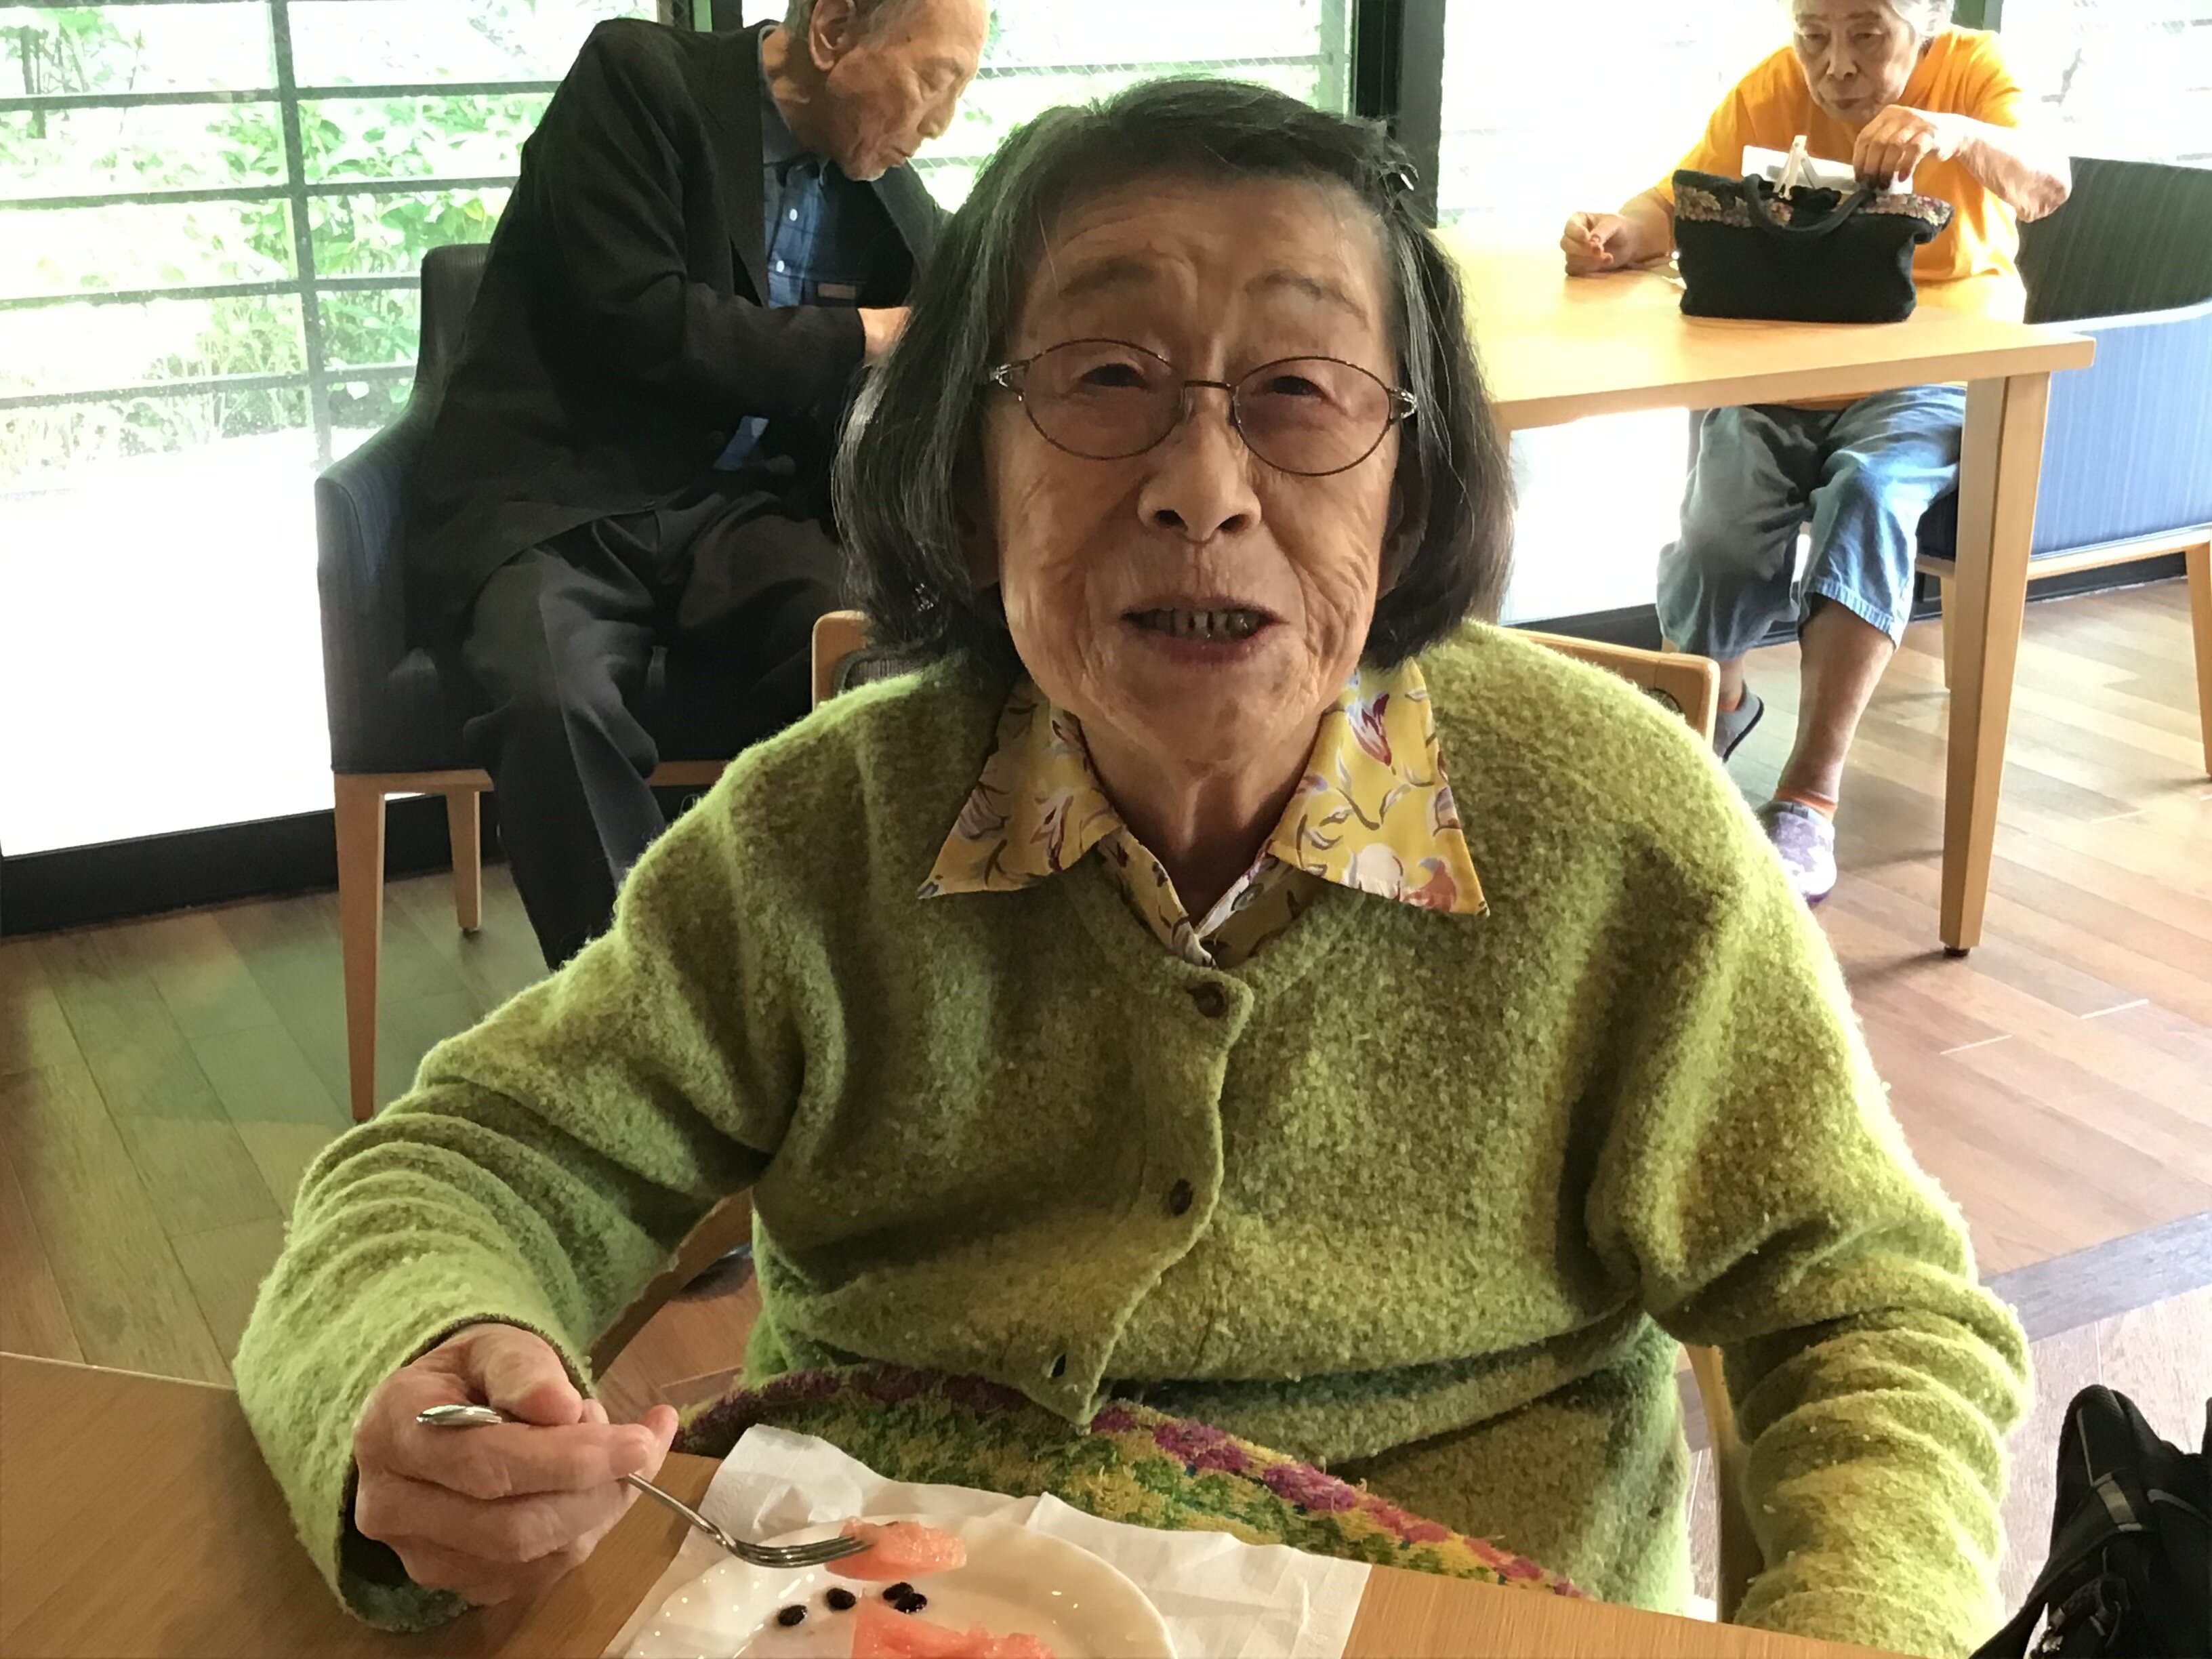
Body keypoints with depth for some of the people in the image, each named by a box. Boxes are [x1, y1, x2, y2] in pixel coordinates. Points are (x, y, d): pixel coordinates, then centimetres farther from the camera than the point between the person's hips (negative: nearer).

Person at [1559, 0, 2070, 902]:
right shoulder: (1767, 92, 1)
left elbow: (2046, 187, -21)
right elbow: (1677, 203, -4)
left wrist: (1957, 133, -43)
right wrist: (1621, 235, -29)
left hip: (1931, 375, -2)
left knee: (1871, 494, -34)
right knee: (1716, 534, -25)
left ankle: (1810, 796, -30)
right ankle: (1718, 703, 12)